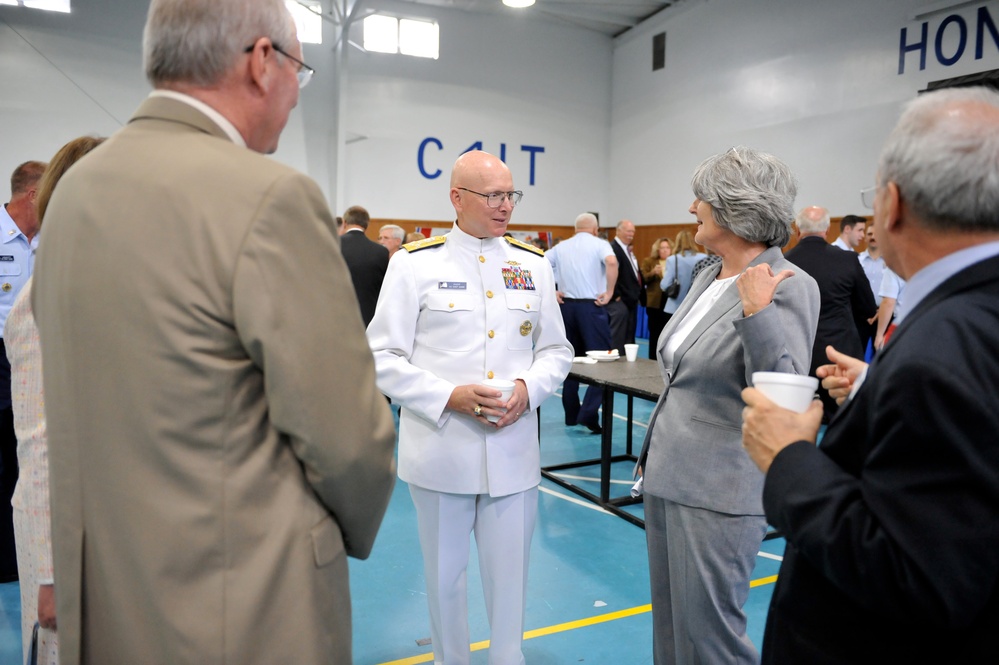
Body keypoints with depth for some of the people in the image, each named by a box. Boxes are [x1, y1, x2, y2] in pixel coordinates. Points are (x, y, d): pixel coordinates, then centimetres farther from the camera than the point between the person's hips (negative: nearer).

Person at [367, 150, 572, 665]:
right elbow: (383, 357, -5)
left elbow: (556, 350, 11)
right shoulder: (415, 263, -5)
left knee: (510, 574, 13)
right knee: (444, 574, 16)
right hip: (442, 448, -2)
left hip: (513, 449, 2)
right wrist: (448, 397, -17)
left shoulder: (533, 264, 6)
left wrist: (528, 388, -9)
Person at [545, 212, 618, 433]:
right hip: (591, 306, -5)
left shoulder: (561, 247, 12)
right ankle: (588, 413, -10)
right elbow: (611, 262, -21)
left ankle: (572, 414, 19)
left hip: (566, 305, 5)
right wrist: (609, 292, -13)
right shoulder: (599, 244, 0)